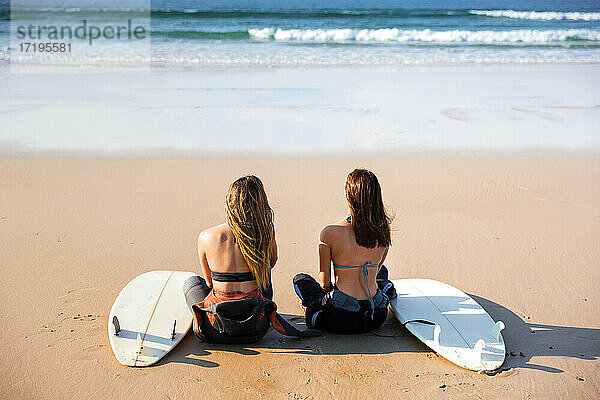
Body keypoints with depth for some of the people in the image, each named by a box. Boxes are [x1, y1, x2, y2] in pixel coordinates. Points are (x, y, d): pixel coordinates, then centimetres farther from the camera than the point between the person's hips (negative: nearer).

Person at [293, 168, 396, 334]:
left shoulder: (329, 233, -16)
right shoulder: (384, 232, -4)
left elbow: (325, 282, -6)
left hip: (341, 321, -3)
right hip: (377, 316, 3)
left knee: (300, 279, 24)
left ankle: (318, 313, 20)